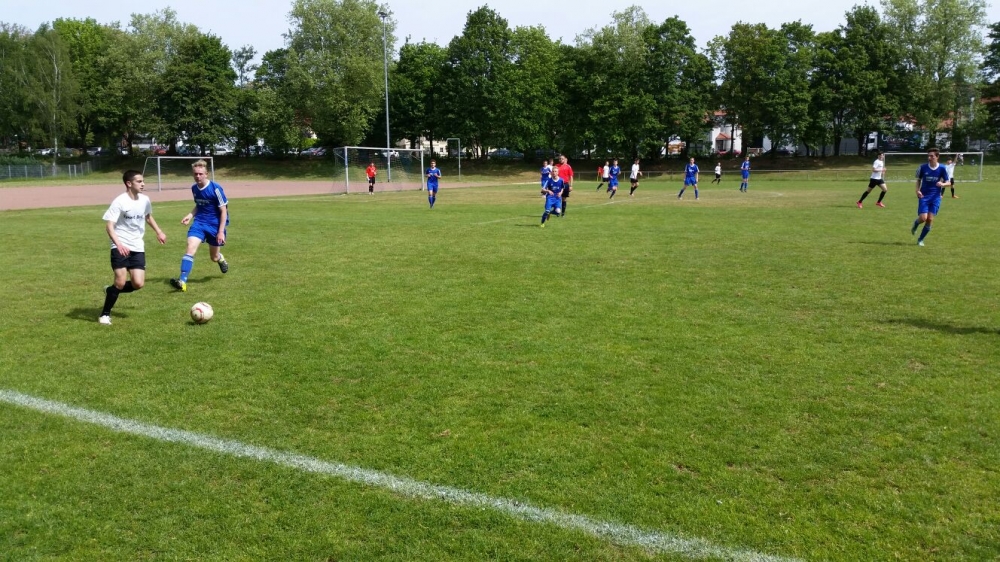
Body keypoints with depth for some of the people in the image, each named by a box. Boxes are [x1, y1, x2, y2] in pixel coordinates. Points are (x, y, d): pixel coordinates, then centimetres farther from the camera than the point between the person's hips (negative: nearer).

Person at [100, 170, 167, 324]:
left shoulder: (145, 200, 3)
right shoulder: (119, 202, -15)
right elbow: (109, 225, -19)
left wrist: (158, 232, 20)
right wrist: (118, 244, -33)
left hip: (137, 247, 5)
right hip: (120, 247, -5)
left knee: (138, 284, -3)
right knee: (121, 281, -12)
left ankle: (111, 291, 26)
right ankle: (105, 314, 7)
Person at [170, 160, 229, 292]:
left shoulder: (215, 188, -16)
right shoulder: (194, 188, 2)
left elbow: (223, 211, -12)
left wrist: (221, 231, -15)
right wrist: (190, 215, 0)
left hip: (215, 224, -3)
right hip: (199, 222, 4)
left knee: (214, 257, 9)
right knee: (190, 247, -19)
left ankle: (220, 258, 49)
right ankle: (182, 281, -23)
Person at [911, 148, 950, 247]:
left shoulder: (942, 168, -5)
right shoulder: (923, 167, -4)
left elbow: (948, 182, 2)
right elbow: (918, 180, 9)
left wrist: (943, 184, -22)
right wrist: (917, 190, -7)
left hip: (936, 197, 1)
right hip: (924, 196, -1)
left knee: (930, 219, -4)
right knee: (923, 218, -14)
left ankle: (920, 240, 12)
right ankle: (915, 224, 24)